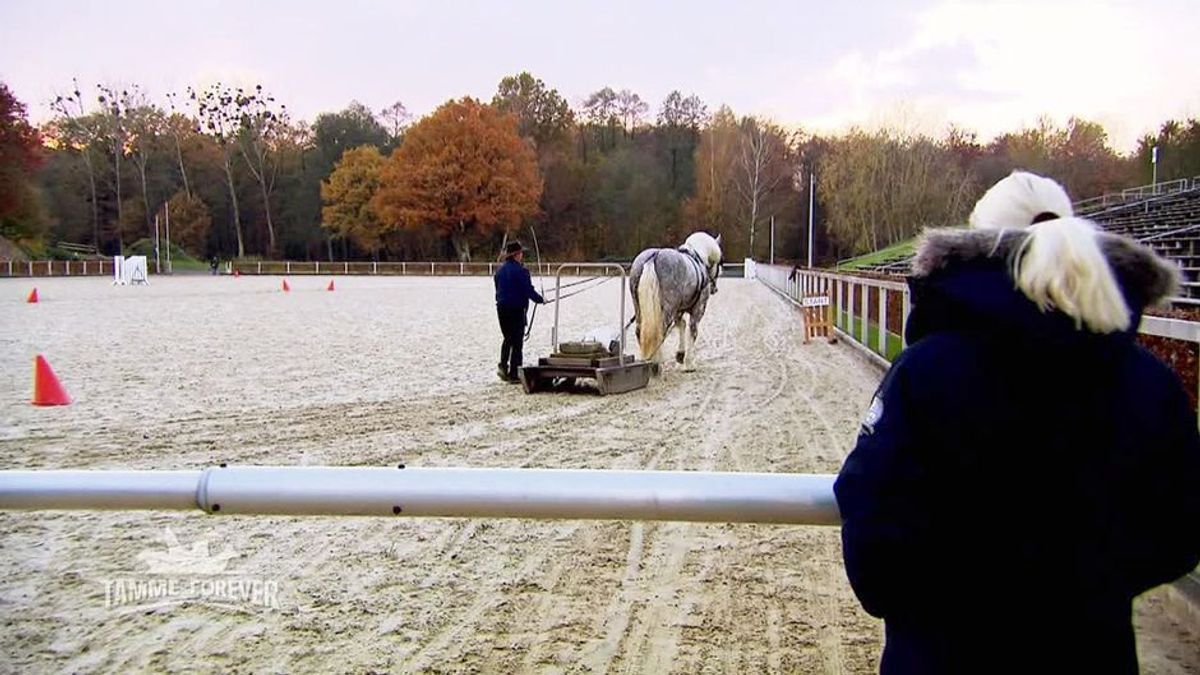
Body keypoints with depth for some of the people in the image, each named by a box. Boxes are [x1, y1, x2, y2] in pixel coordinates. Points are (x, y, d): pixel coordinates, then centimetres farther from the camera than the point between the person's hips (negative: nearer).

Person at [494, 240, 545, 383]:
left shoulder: (500, 270, 7)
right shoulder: (521, 271, -14)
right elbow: (528, 290, -14)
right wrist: (540, 299, 1)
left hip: (501, 308, 6)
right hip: (517, 309, -6)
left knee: (508, 339, 20)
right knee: (517, 341, 3)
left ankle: (503, 365, 6)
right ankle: (514, 374, 4)